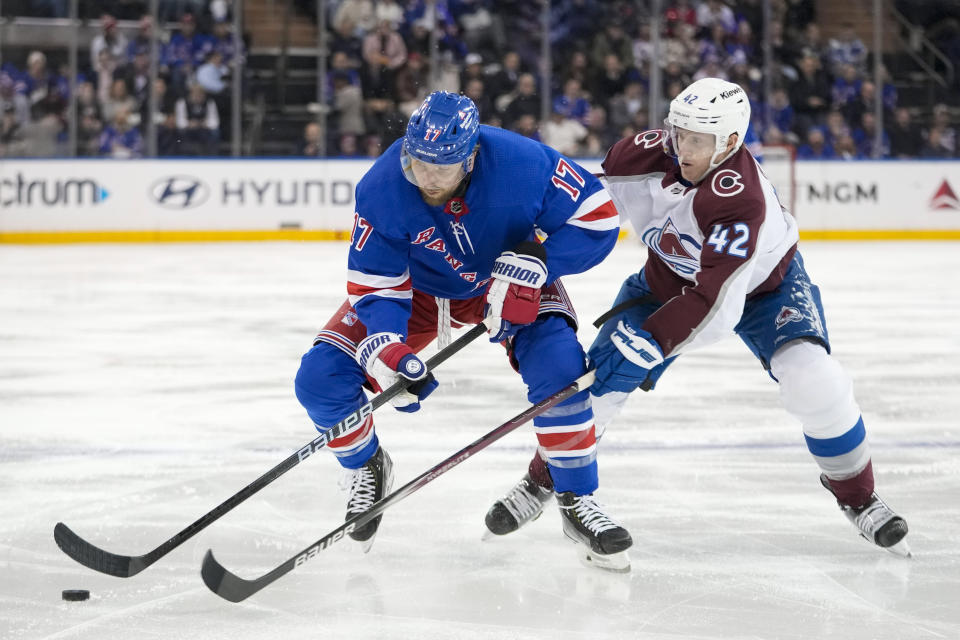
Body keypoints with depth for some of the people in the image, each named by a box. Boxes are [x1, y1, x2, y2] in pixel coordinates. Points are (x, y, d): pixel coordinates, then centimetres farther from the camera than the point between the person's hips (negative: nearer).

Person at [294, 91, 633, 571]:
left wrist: (535, 261, -38)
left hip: (510, 283, -1)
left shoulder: (521, 163, -34)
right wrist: (384, 345, -39)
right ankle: (367, 469, 19)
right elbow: (376, 282, -20)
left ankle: (576, 500, -9)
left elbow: (598, 217, -24)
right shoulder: (381, 189, -29)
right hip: (416, 287, 1)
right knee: (321, 378, -14)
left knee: (558, 366, -30)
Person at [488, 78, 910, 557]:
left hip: (762, 283, -4)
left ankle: (857, 496, -1)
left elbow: (714, 300, -44)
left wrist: (647, 343, -47)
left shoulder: (743, 201, -40)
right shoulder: (646, 154, -25)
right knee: (598, 376, -8)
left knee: (813, 380, -24)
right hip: (670, 277, 4)